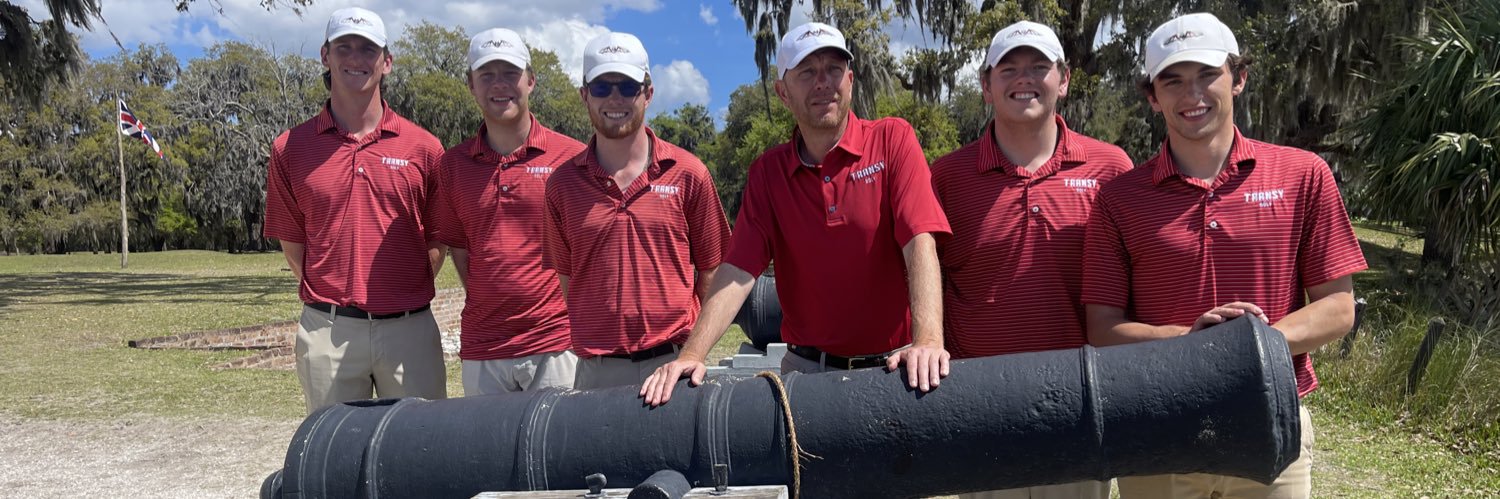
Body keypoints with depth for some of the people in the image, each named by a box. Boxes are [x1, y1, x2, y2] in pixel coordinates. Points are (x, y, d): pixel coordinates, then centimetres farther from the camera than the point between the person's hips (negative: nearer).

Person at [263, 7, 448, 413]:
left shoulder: (423, 147, 2)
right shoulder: (291, 148, 5)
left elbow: (436, 240, 7)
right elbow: (291, 240, 10)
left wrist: (407, 294, 2)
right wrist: (325, 295, 6)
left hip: (409, 329, 0)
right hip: (327, 332, 1)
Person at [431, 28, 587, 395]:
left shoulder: (572, 157, -4)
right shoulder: (453, 164, 7)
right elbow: (459, 249, 13)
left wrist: (577, 316, -3)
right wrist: (488, 306, 6)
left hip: (556, 343, -3)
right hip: (480, 350, 4)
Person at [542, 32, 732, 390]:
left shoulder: (688, 174, 0)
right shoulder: (562, 184, 4)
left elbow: (711, 273, 4)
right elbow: (566, 279, 9)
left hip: (673, 363, -1)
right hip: (596, 370, 1)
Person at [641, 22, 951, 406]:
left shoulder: (893, 140, -6)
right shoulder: (767, 172, 2)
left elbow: (921, 244, -17)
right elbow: (739, 270, -6)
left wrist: (928, 341, -31)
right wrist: (691, 355, -19)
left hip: (893, 367, -2)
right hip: (805, 368, 2)